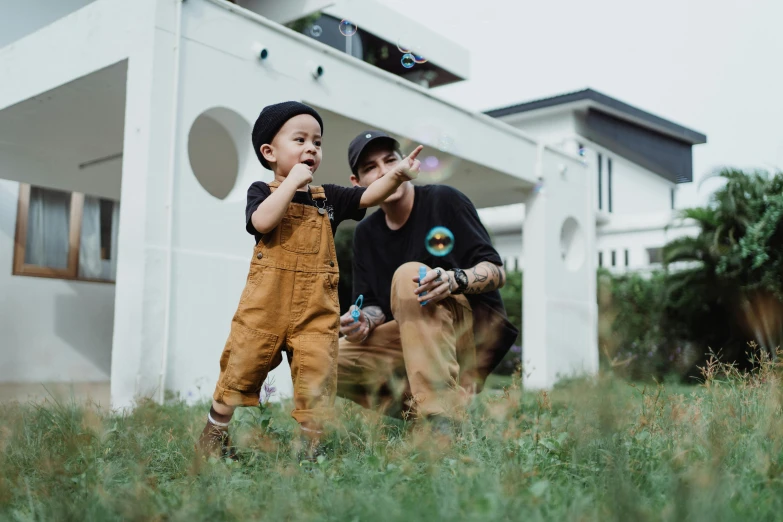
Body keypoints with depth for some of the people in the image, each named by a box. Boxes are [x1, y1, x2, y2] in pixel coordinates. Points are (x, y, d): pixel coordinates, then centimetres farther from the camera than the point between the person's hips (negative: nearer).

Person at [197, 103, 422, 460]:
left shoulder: (328, 198, 13)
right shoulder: (262, 191, 4)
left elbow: (369, 196, 2)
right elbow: (263, 222, -17)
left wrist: (396, 175, -16)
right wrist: (293, 181, -13)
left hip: (316, 308, 3)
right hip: (266, 304, -2)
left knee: (317, 380, 0)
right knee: (241, 370, 7)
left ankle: (310, 450, 16)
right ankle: (213, 437, 27)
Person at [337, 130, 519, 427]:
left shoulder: (444, 200, -8)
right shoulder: (366, 233, 9)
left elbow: (497, 271, -12)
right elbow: (375, 304, 9)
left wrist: (455, 280, -33)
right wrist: (365, 322, -16)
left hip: (476, 329, -5)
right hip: (411, 341, 5)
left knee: (408, 274, -32)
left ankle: (441, 414, -38)